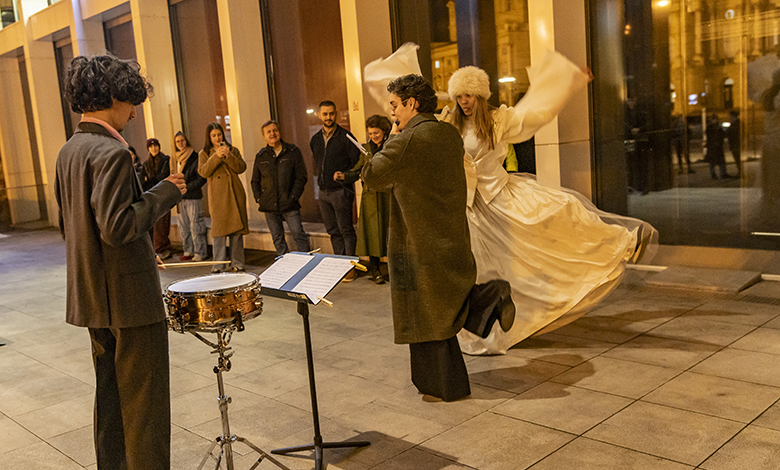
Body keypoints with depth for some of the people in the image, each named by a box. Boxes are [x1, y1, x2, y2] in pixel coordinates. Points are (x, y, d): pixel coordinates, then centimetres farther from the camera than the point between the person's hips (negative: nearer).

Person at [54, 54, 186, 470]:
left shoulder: (69, 151, 10)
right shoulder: (111, 153, -19)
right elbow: (117, 227, -27)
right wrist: (165, 192, -16)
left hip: (93, 296, 10)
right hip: (129, 295, -10)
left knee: (110, 395, 20)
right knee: (145, 403, 1)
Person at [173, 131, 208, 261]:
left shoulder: (195, 158, -8)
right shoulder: (176, 158, 13)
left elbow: (202, 178, -11)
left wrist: (186, 187, -13)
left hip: (193, 196, -7)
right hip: (181, 197, 7)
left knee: (196, 224, -5)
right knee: (183, 225, 9)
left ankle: (200, 252, 3)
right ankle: (189, 250, 18)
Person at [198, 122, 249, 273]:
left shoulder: (233, 150, 13)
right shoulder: (204, 154, 9)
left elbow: (241, 168, 0)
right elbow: (203, 172, -7)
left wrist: (228, 156, -14)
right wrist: (217, 156, -17)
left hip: (235, 195, 2)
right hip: (217, 197, -2)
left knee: (237, 229, 2)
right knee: (219, 231, -5)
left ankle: (237, 264, 9)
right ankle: (218, 265, 1)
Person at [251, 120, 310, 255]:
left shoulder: (293, 152, 2)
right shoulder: (261, 156, 10)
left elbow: (301, 177, -1)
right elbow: (255, 181, 17)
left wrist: (293, 197, -9)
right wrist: (258, 199, 4)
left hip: (289, 204, -3)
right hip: (269, 206, 3)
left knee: (298, 234, -6)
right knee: (277, 239, 8)